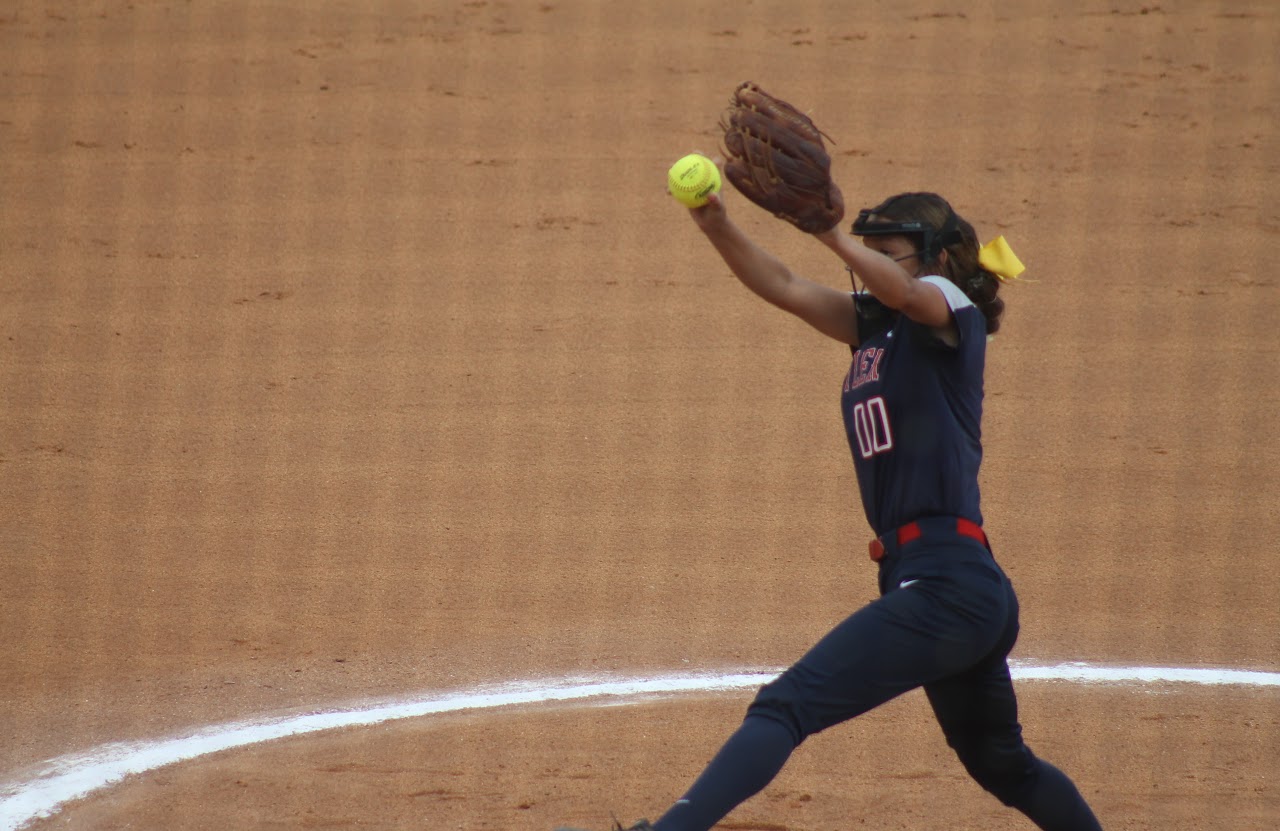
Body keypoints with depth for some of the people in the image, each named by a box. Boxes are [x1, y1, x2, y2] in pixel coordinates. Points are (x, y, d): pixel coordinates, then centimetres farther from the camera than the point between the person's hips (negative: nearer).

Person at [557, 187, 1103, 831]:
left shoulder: (953, 312, -3)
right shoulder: (874, 325, 18)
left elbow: (906, 294, -26)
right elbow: (784, 287, 10)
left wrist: (831, 232, -37)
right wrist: (717, 227, -5)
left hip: (944, 582, -10)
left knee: (786, 706, -20)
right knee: (1001, 766, 23)